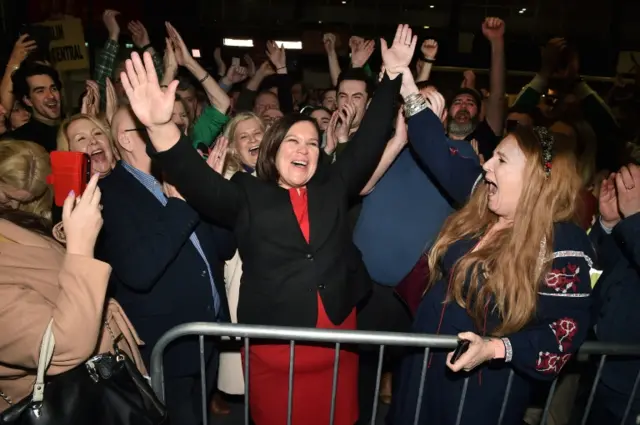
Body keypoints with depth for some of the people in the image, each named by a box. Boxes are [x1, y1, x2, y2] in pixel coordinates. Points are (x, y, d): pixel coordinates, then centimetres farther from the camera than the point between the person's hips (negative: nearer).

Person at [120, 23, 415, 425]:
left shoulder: (334, 187, 6)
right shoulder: (246, 195, -2)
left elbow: (368, 142, 5)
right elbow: (198, 181, -16)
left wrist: (395, 74, 1)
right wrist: (160, 126, -33)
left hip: (336, 341, 3)